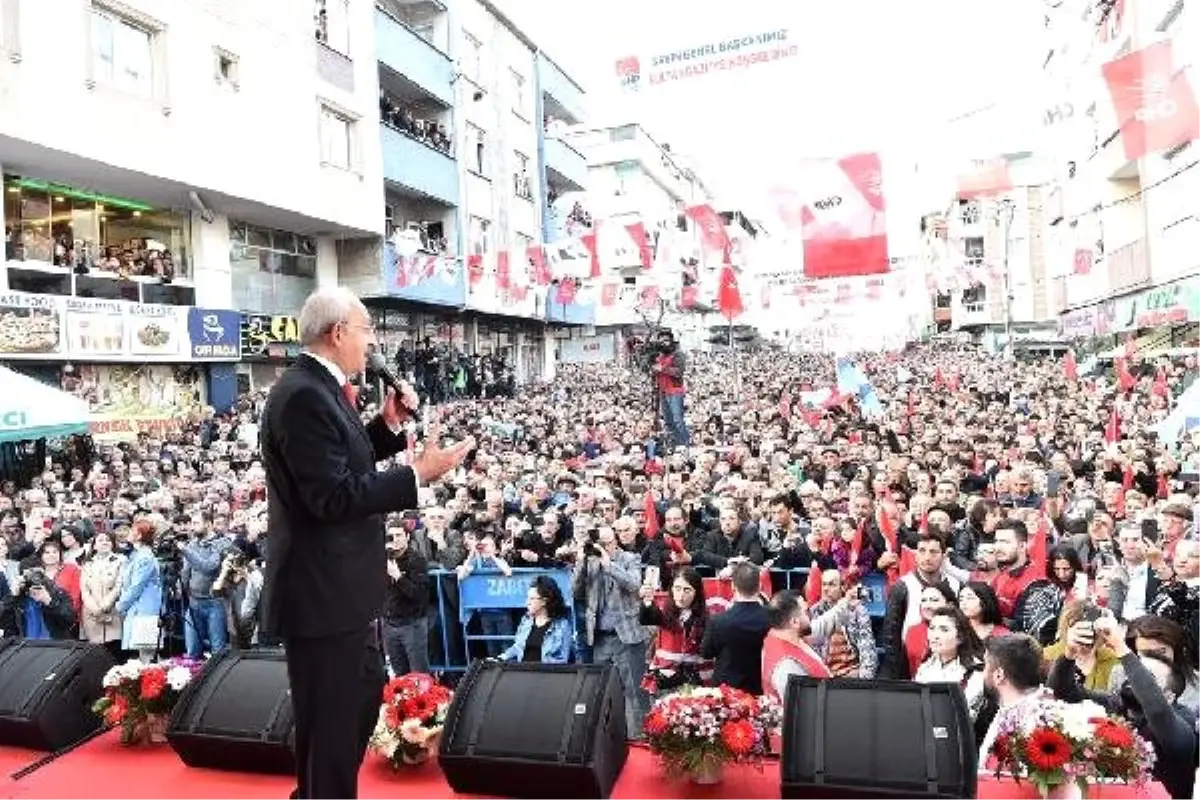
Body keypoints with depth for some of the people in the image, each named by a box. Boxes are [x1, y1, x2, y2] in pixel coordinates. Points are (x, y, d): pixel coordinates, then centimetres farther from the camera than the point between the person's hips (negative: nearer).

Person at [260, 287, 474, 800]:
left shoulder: (321, 388, 9)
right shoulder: (302, 395, -22)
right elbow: (334, 497, -28)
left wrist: (389, 425, 5)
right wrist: (418, 475, -26)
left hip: (342, 587, 11)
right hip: (322, 594, -11)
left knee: (362, 700, 27)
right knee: (331, 724, 5)